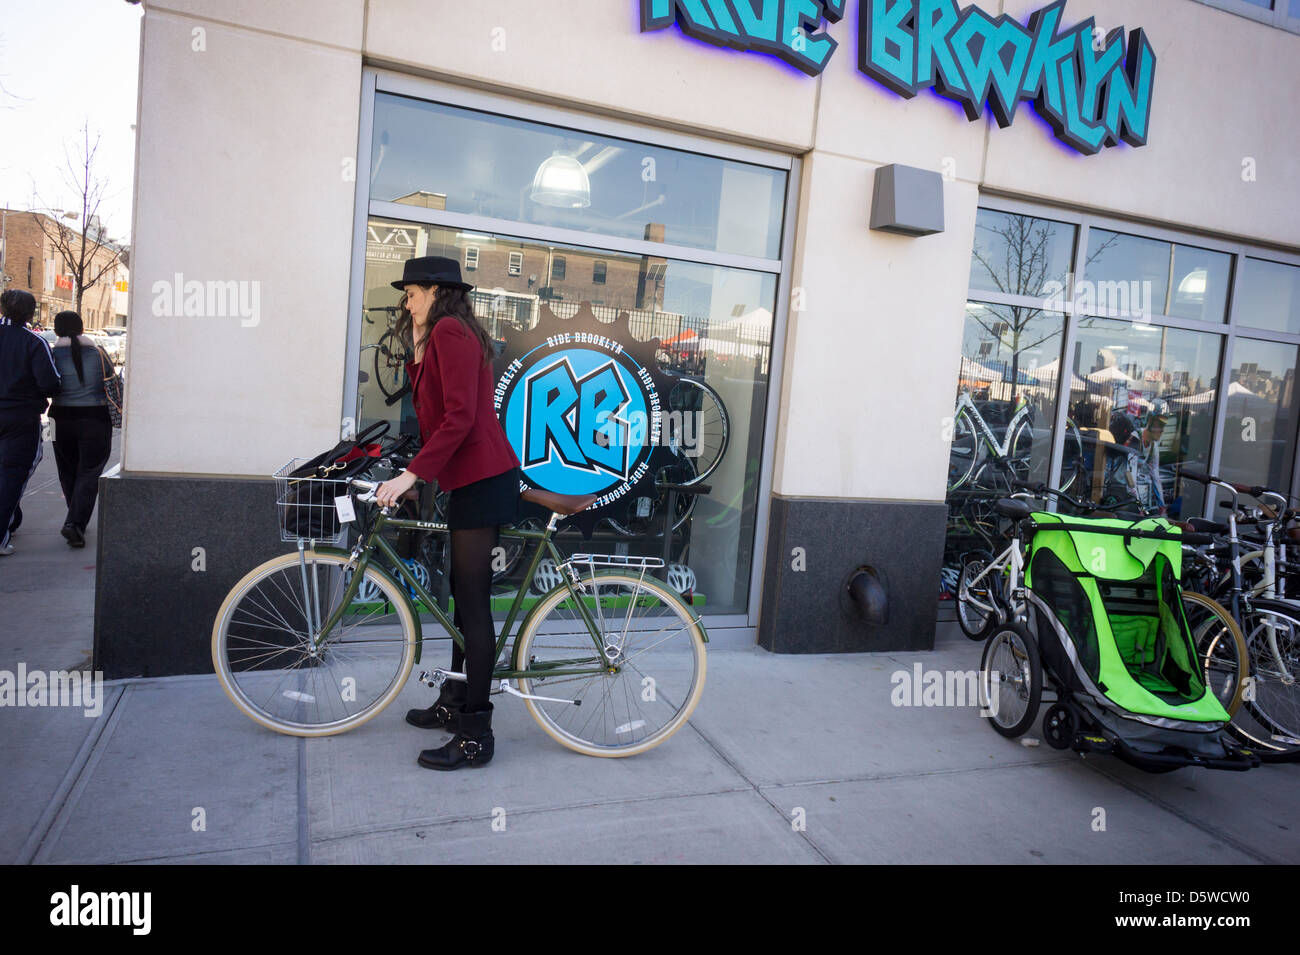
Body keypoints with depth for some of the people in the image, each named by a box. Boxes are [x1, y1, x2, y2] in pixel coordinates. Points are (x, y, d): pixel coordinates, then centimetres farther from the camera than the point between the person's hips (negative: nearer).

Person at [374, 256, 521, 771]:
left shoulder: (450, 331, -10)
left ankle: (475, 735, -1)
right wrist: (417, 350, 15)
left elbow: (459, 416, -21)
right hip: (474, 477, 11)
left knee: (473, 600, -8)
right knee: (465, 593, 18)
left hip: (480, 479, -11)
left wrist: (412, 473, -23)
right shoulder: (445, 335, 23)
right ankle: (454, 703, 32)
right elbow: (428, 403, 21)